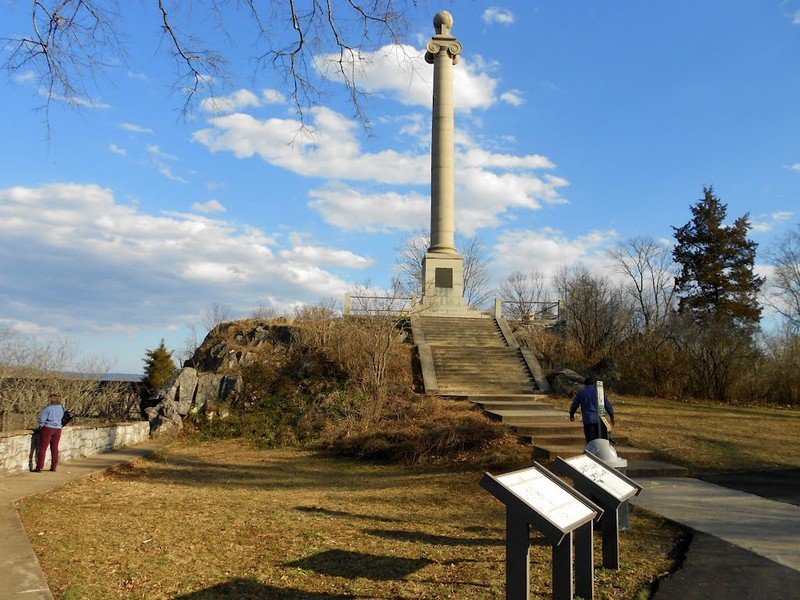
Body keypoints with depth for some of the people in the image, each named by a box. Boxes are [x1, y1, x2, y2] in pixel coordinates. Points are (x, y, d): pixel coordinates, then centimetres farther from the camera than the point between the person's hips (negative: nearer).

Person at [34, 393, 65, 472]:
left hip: (47, 428, -5)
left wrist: (41, 427, 2)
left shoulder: (48, 408, -13)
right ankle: (53, 467, 14)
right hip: (58, 429, 5)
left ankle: (39, 468, 0)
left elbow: (41, 419, -13)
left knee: (42, 448, 1)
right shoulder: (61, 407, 4)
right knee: (54, 448, 11)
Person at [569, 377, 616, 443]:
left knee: (590, 440, -3)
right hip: (599, 419, 2)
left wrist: (571, 415, 31)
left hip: (588, 420, -2)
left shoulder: (580, 393, 5)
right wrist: (612, 417, 18)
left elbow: (574, 405, 13)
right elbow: (608, 405, 8)